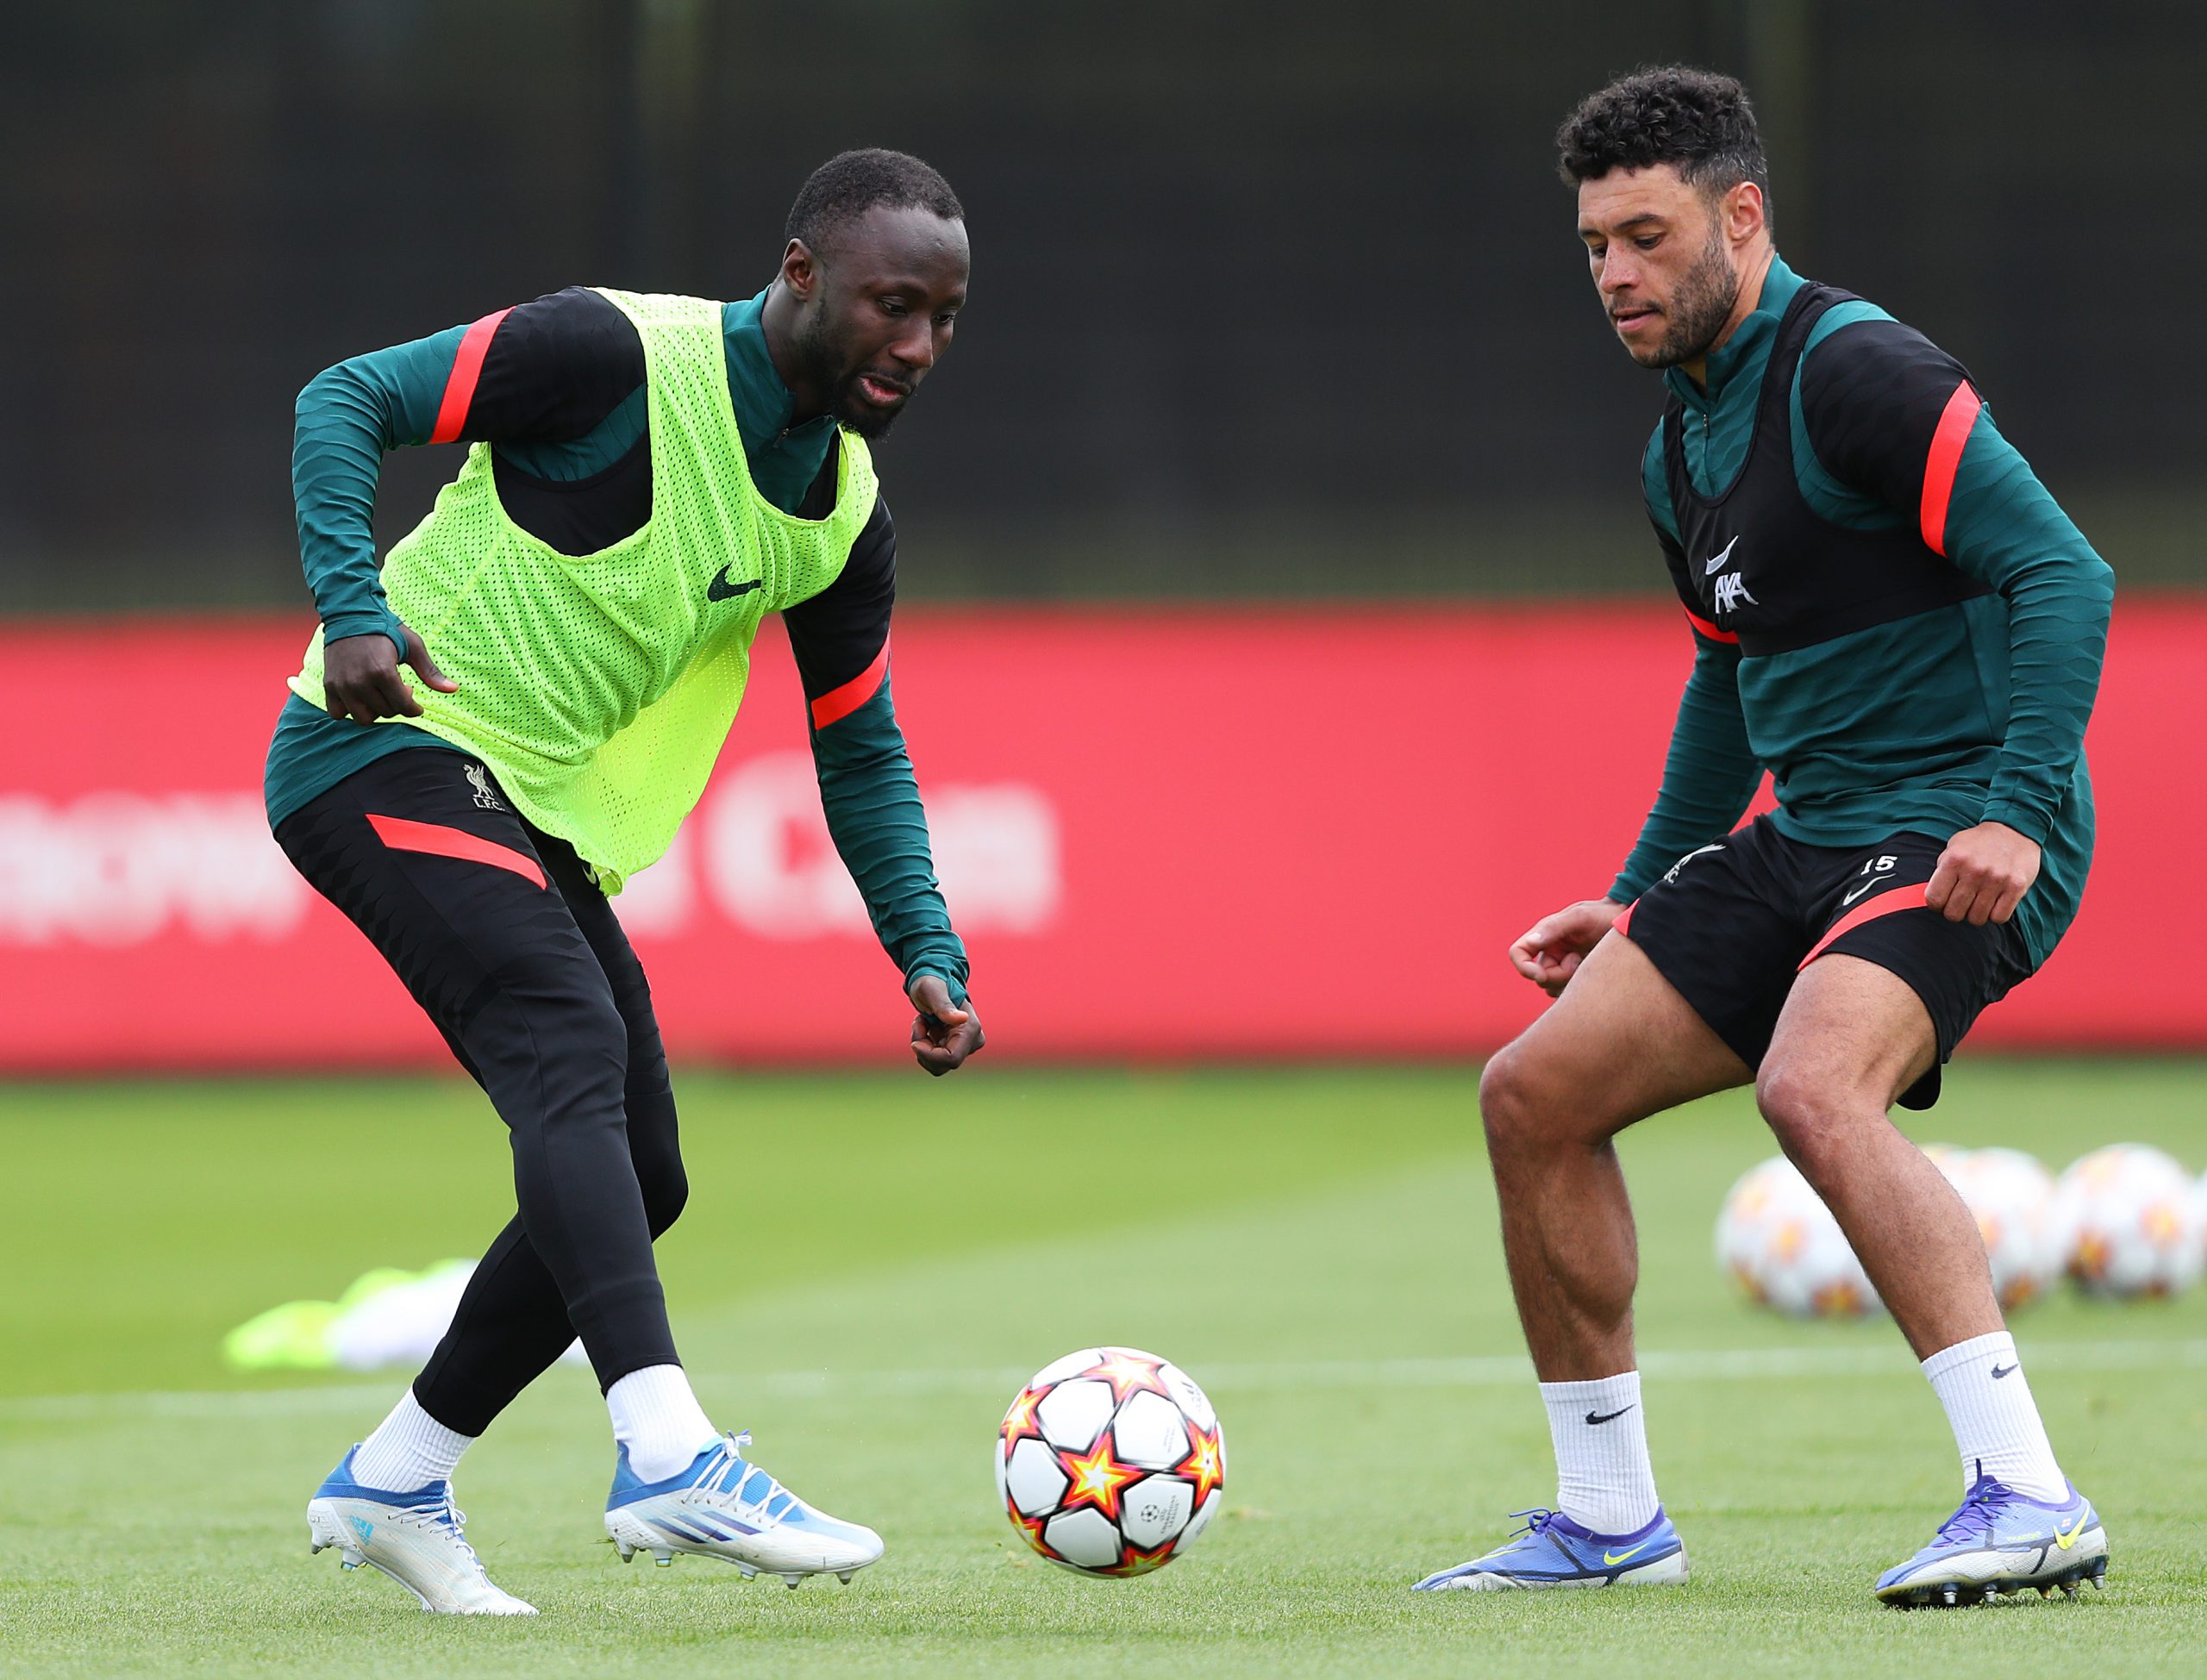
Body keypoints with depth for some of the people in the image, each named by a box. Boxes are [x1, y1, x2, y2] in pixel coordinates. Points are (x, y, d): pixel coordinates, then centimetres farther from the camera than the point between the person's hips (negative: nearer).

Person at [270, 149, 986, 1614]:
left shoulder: (845, 512, 6)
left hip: (539, 812, 9)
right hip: (392, 744, -9)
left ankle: (390, 1487, 22)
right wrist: (355, 608, -26)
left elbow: (860, 752, 14)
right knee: (573, 1052, -28)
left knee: (636, 1181, 7)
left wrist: (930, 958, 1)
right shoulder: (621, 355, -16)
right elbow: (346, 402, -12)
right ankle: (669, 1460, -43)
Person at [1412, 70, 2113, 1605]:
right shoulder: (1683, 451, 14)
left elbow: (2064, 574, -21)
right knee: (1537, 1093, 5)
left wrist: (2019, 812, -30)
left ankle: (2029, 1496, -35)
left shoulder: (1854, 371, -15)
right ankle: (1609, 1516, 17)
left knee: (1812, 1087, -34)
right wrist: (1638, 897, 29)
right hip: (1802, 842, 9)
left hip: (1958, 836, -9)